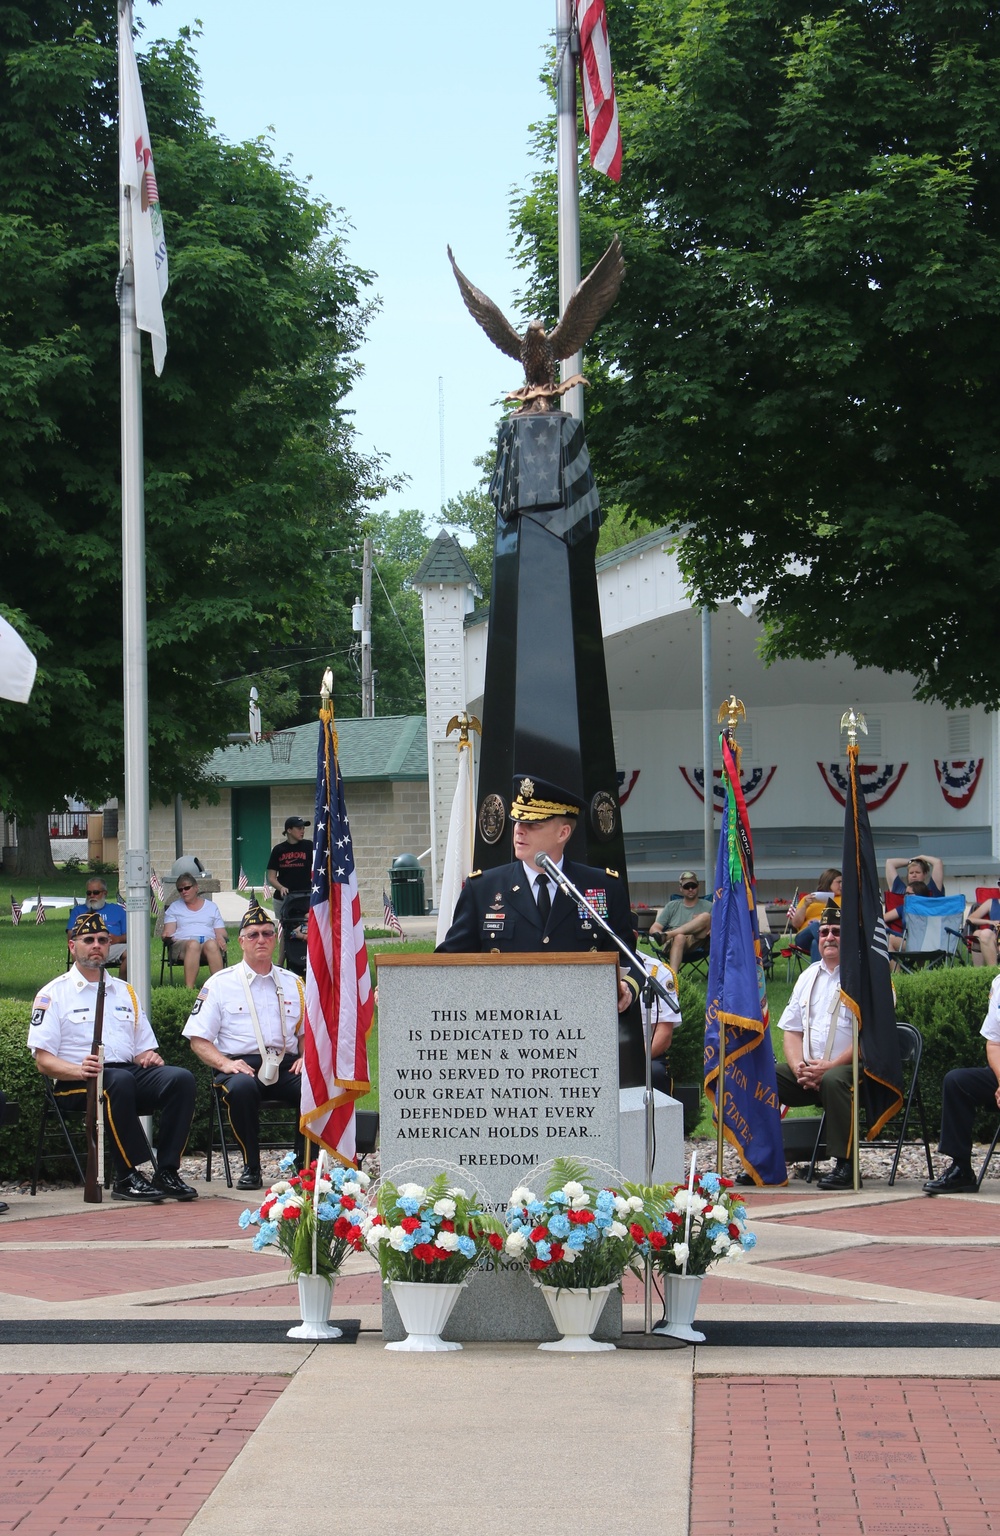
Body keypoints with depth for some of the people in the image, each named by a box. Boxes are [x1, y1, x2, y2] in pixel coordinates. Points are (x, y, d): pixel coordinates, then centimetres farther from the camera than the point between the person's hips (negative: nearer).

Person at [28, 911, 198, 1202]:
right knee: (120, 1080, -39)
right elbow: (44, 1061, -2)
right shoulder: (54, 995, 8)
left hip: (130, 1072, 5)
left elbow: (143, 1049, 24)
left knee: (181, 1077, -24)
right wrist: (78, 1069, -22)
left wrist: (151, 1057, -1)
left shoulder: (124, 992, 25)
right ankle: (127, 1177, -33)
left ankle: (167, 1172, -25)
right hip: (77, 1083, -5)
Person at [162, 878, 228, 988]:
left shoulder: (211, 907, 25)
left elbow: (221, 932, 18)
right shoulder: (174, 907, 25)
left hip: (209, 941, 1)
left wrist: (220, 938, -7)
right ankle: (189, 988, -52)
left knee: (211, 944, -39)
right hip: (182, 943, -1)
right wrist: (167, 935, -12)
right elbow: (168, 932, 13)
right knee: (193, 945, -40)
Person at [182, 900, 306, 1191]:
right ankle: (251, 1169, -23)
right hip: (241, 1065, -2)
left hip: (286, 1066, 2)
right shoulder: (220, 984, 10)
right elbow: (199, 1039, 6)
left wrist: (306, 1057, 2)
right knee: (242, 1087, -39)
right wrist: (224, 1063, -13)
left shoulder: (292, 984, 21)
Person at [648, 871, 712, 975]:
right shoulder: (672, 906, 26)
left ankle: (666, 935, -30)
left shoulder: (707, 906, 23)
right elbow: (653, 929, 18)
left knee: (706, 916, -26)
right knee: (679, 937, -39)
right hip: (672, 944, 0)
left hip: (695, 943, 0)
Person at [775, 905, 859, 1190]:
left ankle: (845, 1165, -31)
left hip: (848, 1067, -7)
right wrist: (799, 1067, -5)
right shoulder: (808, 977, 19)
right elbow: (792, 1030, 16)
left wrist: (828, 1067, -20)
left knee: (833, 1081, -38)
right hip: (808, 1069, 7)